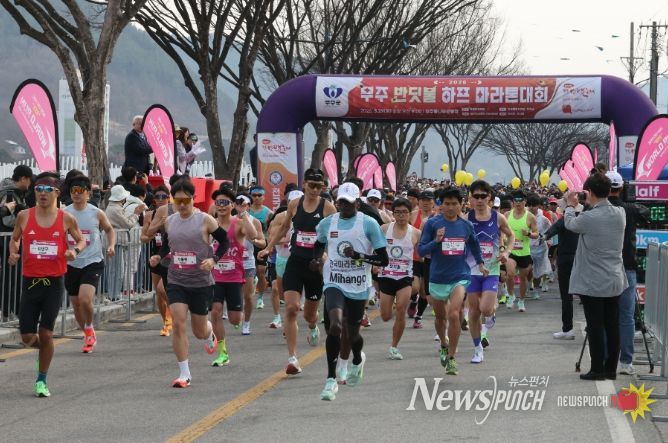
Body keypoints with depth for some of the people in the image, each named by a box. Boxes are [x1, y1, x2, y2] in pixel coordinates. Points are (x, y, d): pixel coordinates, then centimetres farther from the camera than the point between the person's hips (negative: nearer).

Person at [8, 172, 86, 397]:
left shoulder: (66, 219, -1)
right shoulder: (24, 216, 1)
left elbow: (81, 240, 13)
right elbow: (14, 239, 16)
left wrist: (75, 250, -9)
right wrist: (13, 253, -5)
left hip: (54, 283, -1)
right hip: (30, 281, 1)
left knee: (46, 334, -4)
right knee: (27, 338, 1)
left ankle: (42, 380, 12)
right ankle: (44, 348, 37)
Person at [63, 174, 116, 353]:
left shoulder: (97, 214, -2)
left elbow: (109, 229, 15)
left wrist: (111, 246, -1)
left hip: (93, 262, -3)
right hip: (71, 264, 3)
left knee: (85, 299, -22)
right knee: (76, 304, 9)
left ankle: (89, 328, 6)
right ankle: (89, 336, 31)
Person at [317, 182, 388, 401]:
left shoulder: (368, 224, -5)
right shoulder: (327, 223, 5)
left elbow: (383, 260, -5)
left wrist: (358, 256, -18)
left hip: (358, 287, -1)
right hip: (334, 284, 1)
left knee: (352, 332, 12)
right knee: (335, 325, -23)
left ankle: (358, 360, 49)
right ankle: (331, 380, -18)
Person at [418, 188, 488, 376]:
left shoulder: (466, 225, 1)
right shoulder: (432, 223, -7)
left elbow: (474, 244, 22)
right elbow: (420, 250, -9)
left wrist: (480, 263, 22)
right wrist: (436, 241, -23)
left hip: (460, 277, -1)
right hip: (437, 277, 1)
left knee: (454, 315, -19)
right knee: (440, 317, 18)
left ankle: (451, 358, -11)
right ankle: (444, 345, 48)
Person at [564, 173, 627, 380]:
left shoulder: (589, 218, -18)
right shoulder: (620, 214, -2)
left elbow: (570, 223, 3)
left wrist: (571, 206, 21)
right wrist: (592, 204, 24)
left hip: (592, 283, -6)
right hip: (614, 281, 6)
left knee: (595, 326, 0)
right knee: (612, 326, 9)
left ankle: (597, 369, 2)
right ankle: (611, 369, 15)